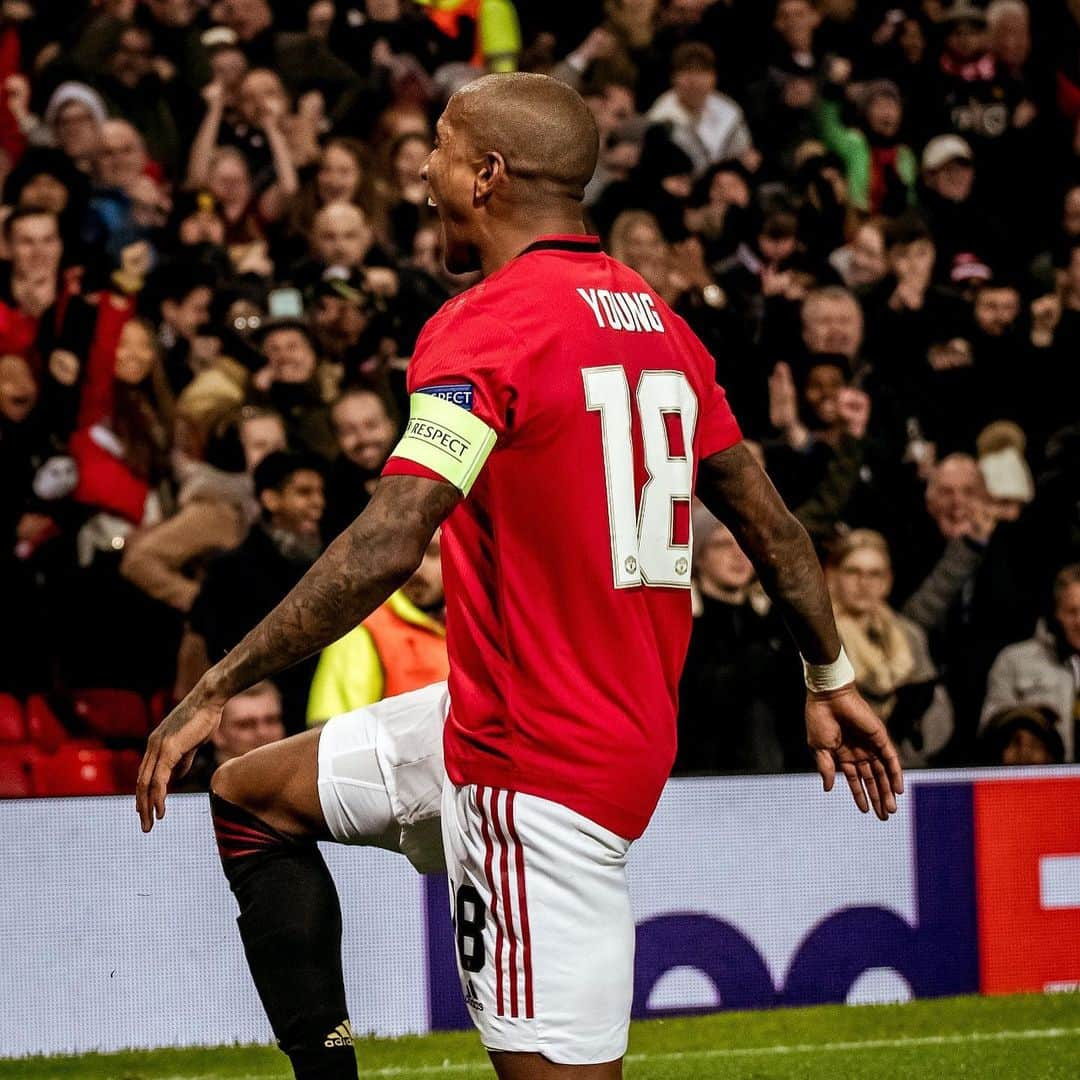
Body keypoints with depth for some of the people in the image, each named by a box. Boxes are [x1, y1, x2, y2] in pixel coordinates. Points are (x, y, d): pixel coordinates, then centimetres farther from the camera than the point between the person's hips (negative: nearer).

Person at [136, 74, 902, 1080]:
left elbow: (385, 549, -26)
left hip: (536, 769, -9)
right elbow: (769, 523, 16)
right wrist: (830, 678, 30)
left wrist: (216, 688, -20)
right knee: (250, 797, 19)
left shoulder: (481, 328, -17)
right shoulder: (657, 323, 9)